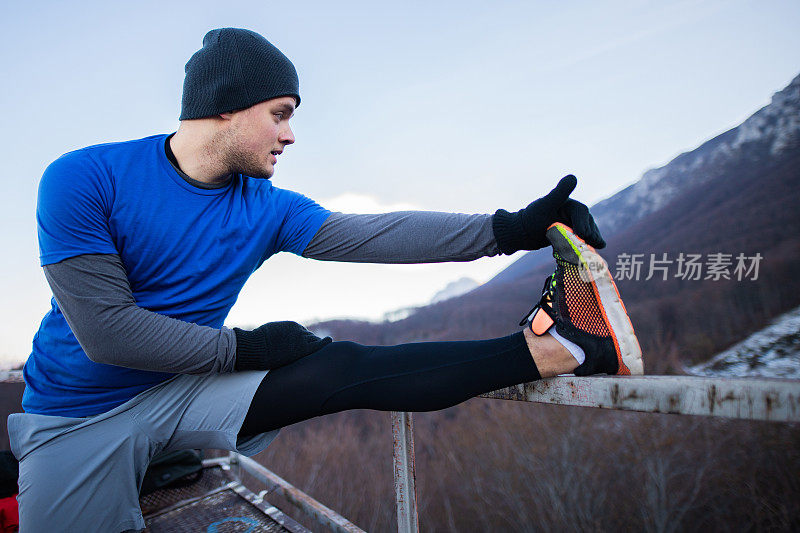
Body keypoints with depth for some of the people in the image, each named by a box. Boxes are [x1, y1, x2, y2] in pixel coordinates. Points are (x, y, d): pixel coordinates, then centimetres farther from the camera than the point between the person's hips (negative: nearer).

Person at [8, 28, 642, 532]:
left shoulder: (269, 209, -5)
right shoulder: (83, 179, -18)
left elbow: (376, 235, -18)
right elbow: (106, 331, -22)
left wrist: (510, 228, -27)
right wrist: (244, 348, -19)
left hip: (189, 389, 1)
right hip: (77, 418, 0)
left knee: (342, 368, -21)